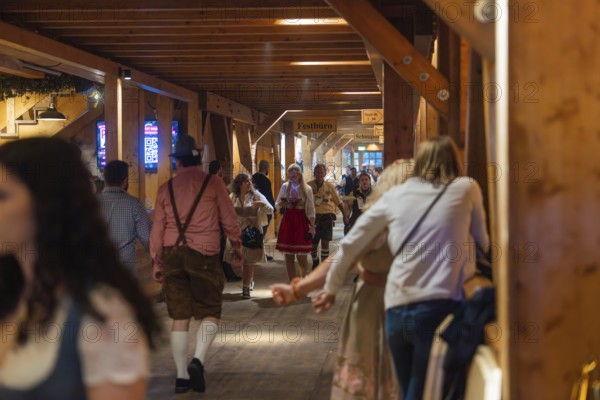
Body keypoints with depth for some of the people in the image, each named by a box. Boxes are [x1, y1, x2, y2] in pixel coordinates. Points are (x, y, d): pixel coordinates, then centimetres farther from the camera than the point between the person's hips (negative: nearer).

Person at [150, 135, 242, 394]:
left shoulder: (166, 189, 8)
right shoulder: (213, 184, 0)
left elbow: (157, 228, 9)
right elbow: (229, 220, 3)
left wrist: (157, 261, 17)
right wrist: (236, 248, 18)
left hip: (172, 255, 3)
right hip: (204, 255, -3)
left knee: (179, 317, 7)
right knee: (210, 313, 6)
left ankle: (182, 376, 9)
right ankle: (198, 361, -16)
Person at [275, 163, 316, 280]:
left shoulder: (307, 189, -1)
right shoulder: (285, 187, 4)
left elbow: (311, 209, 1)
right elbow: (276, 205, 12)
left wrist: (312, 226, -6)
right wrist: (281, 204, -11)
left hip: (301, 222, -2)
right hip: (287, 221, 2)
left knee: (301, 256, -2)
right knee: (288, 256, 1)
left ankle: (304, 279, 24)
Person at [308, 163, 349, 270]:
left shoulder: (329, 186, 4)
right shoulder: (309, 186, -3)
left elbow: (338, 202, 13)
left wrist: (344, 215, 15)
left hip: (327, 216, 1)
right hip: (314, 216, 0)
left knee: (325, 242, -4)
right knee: (313, 243, 8)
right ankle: (315, 262, 34)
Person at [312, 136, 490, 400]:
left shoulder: (395, 196, 14)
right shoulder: (466, 188, 8)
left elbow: (350, 245, 17)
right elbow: (483, 242, 20)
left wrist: (331, 288, 30)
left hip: (397, 310, 3)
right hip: (440, 307, -3)